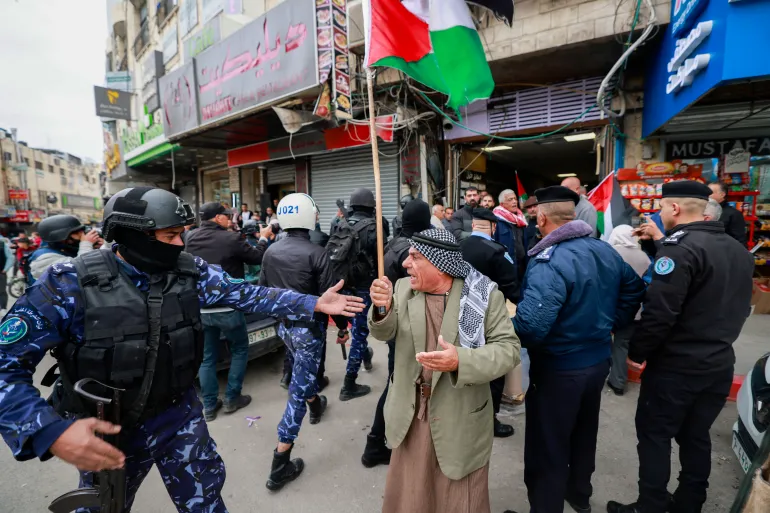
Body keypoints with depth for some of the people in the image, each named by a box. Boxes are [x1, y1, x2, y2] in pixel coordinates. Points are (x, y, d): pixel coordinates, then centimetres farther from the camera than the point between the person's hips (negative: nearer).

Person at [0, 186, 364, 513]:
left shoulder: (191, 272, -11)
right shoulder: (69, 284, -21)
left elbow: (247, 294, -11)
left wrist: (314, 303, -17)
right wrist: (50, 431, -31)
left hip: (180, 418, 2)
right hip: (106, 433, -1)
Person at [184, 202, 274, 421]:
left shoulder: (191, 238, 0)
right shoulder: (231, 238, -17)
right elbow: (257, 258, -3)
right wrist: (263, 238, 14)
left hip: (201, 308, 5)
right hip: (228, 308, -5)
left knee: (207, 357, 16)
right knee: (240, 350, 16)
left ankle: (209, 406, 24)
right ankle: (231, 399, 22)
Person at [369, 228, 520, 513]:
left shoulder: (485, 296, -16)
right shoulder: (403, 288, -5)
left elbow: (509, 349, -15)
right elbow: (384, 333, -8)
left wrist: (461, 361, -32)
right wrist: (382, 308, -31)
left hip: (460, 419, -3)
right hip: (412, 416, 4)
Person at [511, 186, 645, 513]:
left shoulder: (549, 262, -28)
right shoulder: (606, 250, 0)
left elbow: (531, 325, -36)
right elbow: (635, 289, 12)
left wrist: (506, 333, -16)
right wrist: (612, 324, 16)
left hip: (558, 368, -9)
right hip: (599, 359, 9)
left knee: (548, 447, 10)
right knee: (585, 432, 29)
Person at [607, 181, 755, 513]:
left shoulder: (681, 248, -20)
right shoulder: (739, 249, 8)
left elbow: (660, 313, -26)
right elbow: (739, 308, 16)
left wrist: (637, 352, -12)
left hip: (677, 365, -8)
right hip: (720, 363, 8)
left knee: (655, 436, 7)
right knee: (696, 437, 20)